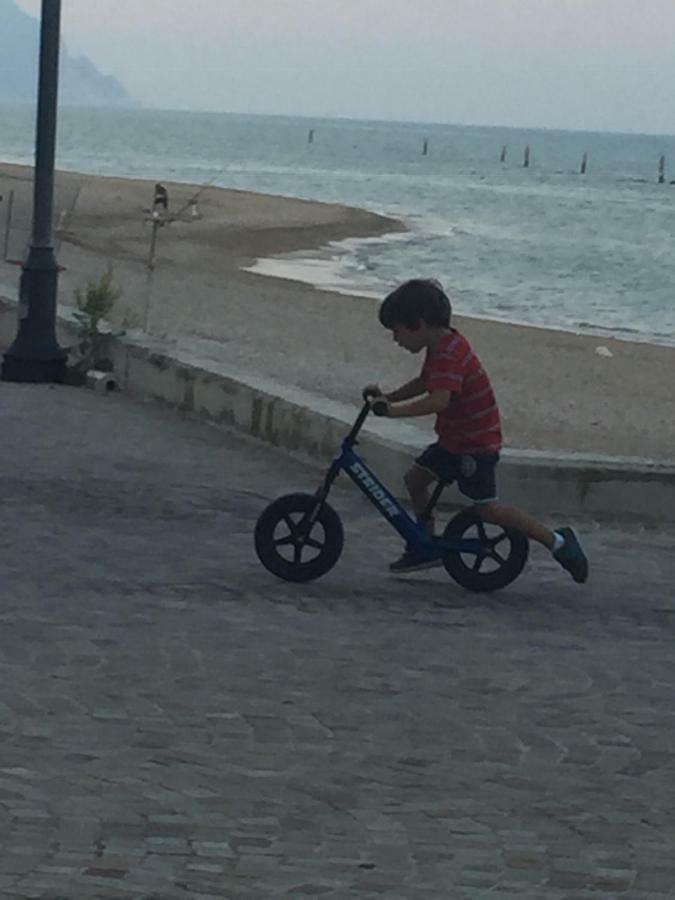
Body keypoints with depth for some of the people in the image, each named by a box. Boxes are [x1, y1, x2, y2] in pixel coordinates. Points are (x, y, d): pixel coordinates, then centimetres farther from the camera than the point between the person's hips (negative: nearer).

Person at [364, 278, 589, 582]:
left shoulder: (449, 354, -25)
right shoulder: (441, 346, 8)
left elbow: (439, 399, -41)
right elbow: (423, 383, 24)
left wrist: (393, 410, -42)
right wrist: (388, 396, 11)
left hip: (477, 443, -10)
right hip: (454, 440, 10)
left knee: (487, 508, -11)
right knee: (415, 478, 12)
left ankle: (557, 541, -6)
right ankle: (427, 547, 25)